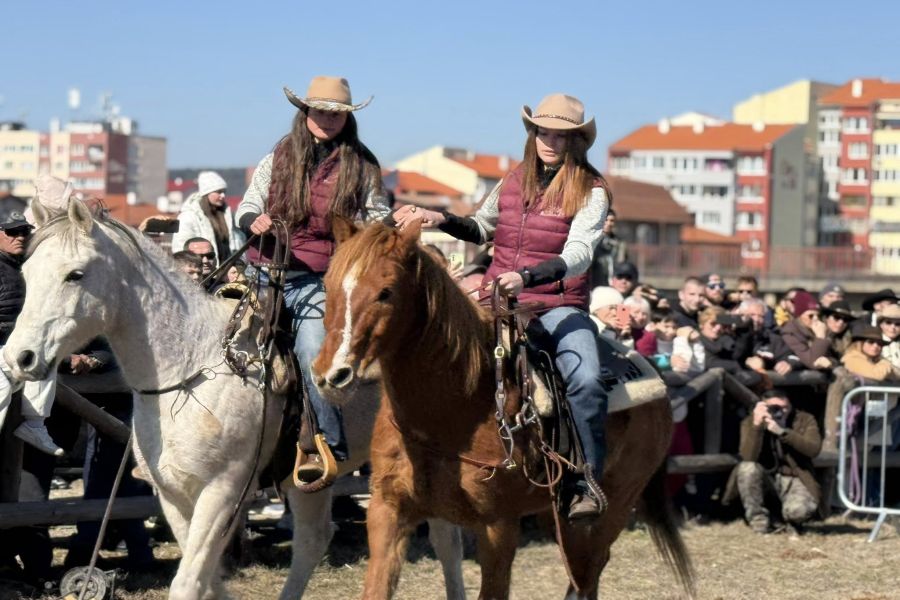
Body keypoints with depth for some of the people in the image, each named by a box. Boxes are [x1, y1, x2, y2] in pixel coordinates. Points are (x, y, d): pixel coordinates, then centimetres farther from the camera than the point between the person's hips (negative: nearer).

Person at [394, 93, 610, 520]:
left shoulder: (590, 192, -4)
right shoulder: (514, 183, 12)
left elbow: (578, 255, -18)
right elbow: (481, 229, 28)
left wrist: (526, 277, -34)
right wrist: (441, 220, 8)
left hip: (558, 308, -5)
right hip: (497, 303, 5)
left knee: (584, 382, -30)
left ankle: (587, 482, -20)